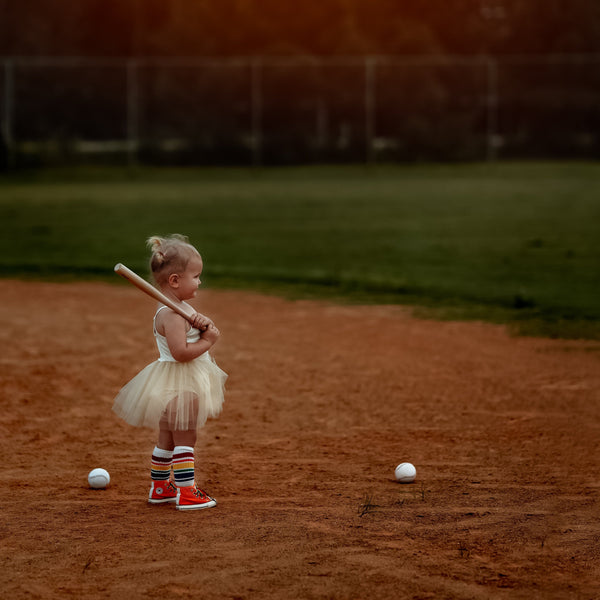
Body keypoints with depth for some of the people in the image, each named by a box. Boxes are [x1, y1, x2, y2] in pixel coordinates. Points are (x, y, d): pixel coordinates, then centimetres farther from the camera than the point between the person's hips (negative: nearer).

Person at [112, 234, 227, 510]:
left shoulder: (182, 307, 10)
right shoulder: (170, 314, -24)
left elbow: (210, 331, 9)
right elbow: (180, 352, -31)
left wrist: (203, 322, -13)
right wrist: (208, 341, -19)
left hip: (180, 384, 10)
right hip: (178, 386, -10)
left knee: (168, 437, 19)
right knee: (184, 438, -5)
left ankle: (159, 487, 29)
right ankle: (187, 493, -1)